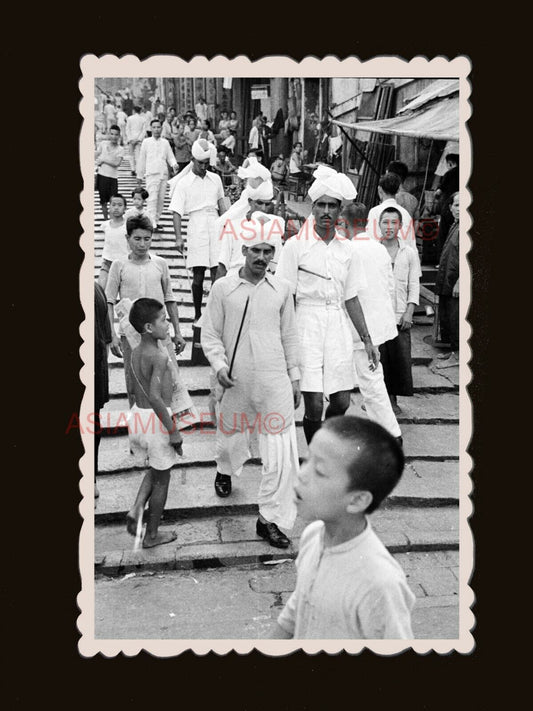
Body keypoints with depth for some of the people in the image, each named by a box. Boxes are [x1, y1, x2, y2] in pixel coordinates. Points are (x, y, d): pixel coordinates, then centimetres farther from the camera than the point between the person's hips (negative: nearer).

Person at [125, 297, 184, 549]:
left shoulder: (135, 352, 4)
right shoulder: (159, 358, -21)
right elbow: (155, 397, -30)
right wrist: (174, 431, -24)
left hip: (137, 415, 8)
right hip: (157, 418, -8)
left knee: (155, 468, 29)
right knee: (161, 477, 11)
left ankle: (136, 509, 11)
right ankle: (151, 535, 23)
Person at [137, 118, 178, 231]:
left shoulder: (165, 142, 11)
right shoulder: (146, 142, 4)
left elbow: (170, 157, 12)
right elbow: (142, 159, 8)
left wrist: (174, 164, -11)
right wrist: (139, 176, 10)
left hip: (164, 174, 3)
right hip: (152, 174, -3)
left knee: (161, 199, 4)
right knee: (152, 199, -13)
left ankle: (156, 220, 15)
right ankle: (152, 223, -17)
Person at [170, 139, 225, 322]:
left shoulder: (215, 179, 10)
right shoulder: (183, 183, -1)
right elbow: (176, 211, -5)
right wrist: (178, 237, -15)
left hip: (215, 228, 3)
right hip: (196, 230, -2)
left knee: (218, 272, -5)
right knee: (198, 276, 1)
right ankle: (197, 315, 14)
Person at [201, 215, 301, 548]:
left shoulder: (281, 290, 4)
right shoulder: (223, 288, -2)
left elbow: (289, 337, 11)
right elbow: (210, 334, 1)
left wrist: (295, 377, 12)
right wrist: (220, 365, -13)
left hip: (275, 383, 1)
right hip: (237, 383, 0)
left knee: (282, 453, -6)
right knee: (232, 440, 19)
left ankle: (271, 519, 7)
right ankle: (226, 471, 55)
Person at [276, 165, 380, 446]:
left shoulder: (346, 248, 9)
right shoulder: (296, 245, -4)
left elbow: (351, 298, 14)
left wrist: (367, 339, 12)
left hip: (338, 325, 4)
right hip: (307, 323, -4)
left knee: (341, 402, 7)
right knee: (314, 405, -5)